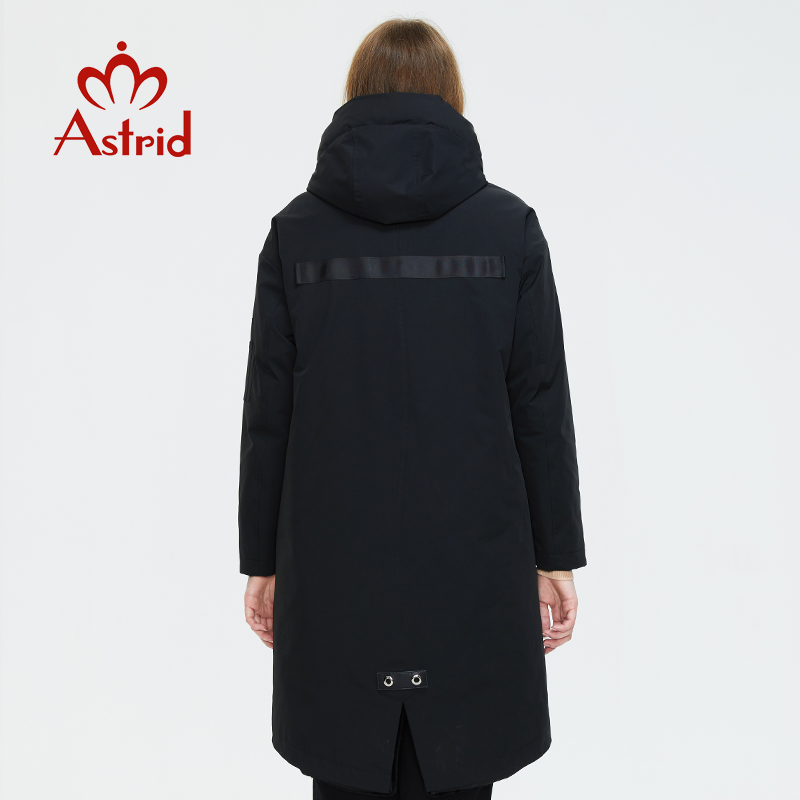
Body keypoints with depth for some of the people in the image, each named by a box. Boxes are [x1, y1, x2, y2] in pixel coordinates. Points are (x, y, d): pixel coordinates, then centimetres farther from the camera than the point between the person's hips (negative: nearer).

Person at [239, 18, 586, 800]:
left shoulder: (296, 230, -2)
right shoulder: (509, 225, -3)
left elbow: (267, 413, -1)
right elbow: (541, 405, -3)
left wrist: (262, 559, 8)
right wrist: (555, 556, 5)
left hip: (335, 563, 1)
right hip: (473, 560, 0)